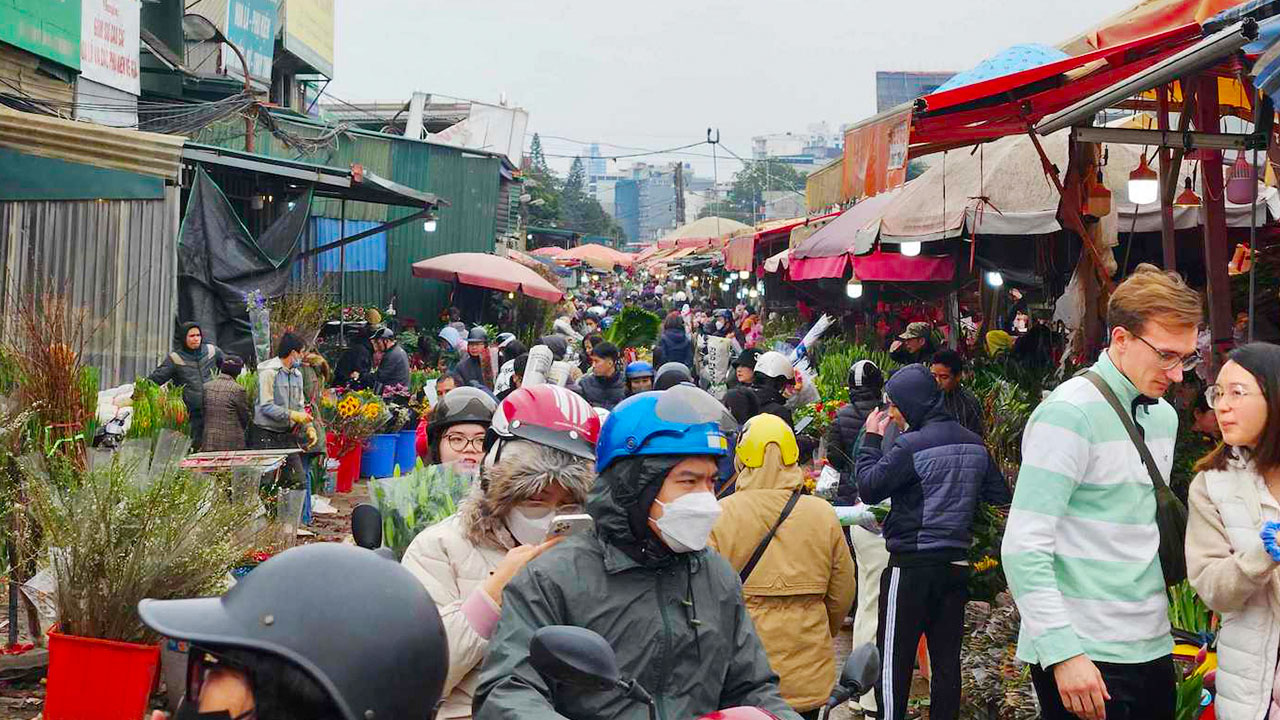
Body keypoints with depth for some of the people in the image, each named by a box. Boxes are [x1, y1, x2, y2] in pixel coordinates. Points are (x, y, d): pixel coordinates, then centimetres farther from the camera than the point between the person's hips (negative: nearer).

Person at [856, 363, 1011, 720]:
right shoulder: (975, 444, 6)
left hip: (912, 566, -6)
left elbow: (869, 489, -10)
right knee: (946, 658, 11)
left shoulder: (910, 446, -15)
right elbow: (1000, 497, 12)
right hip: (957, 564, 6)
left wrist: (871, 439, -2)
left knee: (893, 658, 0)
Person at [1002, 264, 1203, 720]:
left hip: (1152, 648, 8)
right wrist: (1063, 651, -22)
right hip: (1085, 657, -8)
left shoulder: (1164, 416, 13)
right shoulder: (1069, 414, -13)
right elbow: (1024, 549, -18)